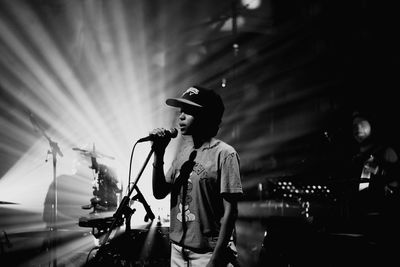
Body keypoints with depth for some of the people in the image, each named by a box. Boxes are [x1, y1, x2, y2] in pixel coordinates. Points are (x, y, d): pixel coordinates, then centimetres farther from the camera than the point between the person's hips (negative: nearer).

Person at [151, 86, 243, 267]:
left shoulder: (224, 154, -11)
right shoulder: (183, 152, 9)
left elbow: (230, 212, -13)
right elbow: (159, 193, 9)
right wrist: (158, 155, -3)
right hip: (178, 251, 6)